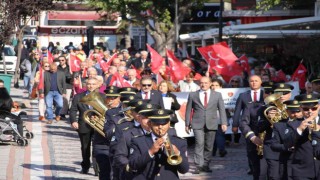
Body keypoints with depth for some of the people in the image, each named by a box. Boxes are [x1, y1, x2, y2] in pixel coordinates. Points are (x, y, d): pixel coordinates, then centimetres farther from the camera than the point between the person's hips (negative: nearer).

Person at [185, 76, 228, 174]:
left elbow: (222, 110, 4)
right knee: (199, 144, -13)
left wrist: (224, 123, -5)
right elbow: (188, 110, 9)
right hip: (198, 124, -2)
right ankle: (199, 166, -13)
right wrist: (187, 124, 5)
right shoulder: (193, 95, 7)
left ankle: (205, 165, 13)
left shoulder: (217, 95, 8)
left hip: (211, 124, 2)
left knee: (209, 146, 4)